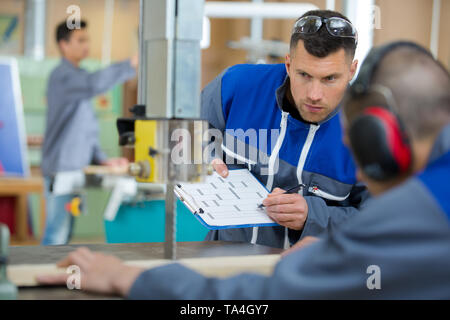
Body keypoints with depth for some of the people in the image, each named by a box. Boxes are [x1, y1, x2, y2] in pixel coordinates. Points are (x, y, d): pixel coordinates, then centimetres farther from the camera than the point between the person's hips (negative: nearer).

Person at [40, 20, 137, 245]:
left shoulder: (78, 76, 20)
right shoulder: (62, 75, -11)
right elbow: (94, 84, -35)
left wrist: (102, 159, 11)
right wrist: (131, 66, -35)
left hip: (75, 167, 9)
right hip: (61, 169, -9)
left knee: (64, 233, 12)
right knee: (56, 234, -7)